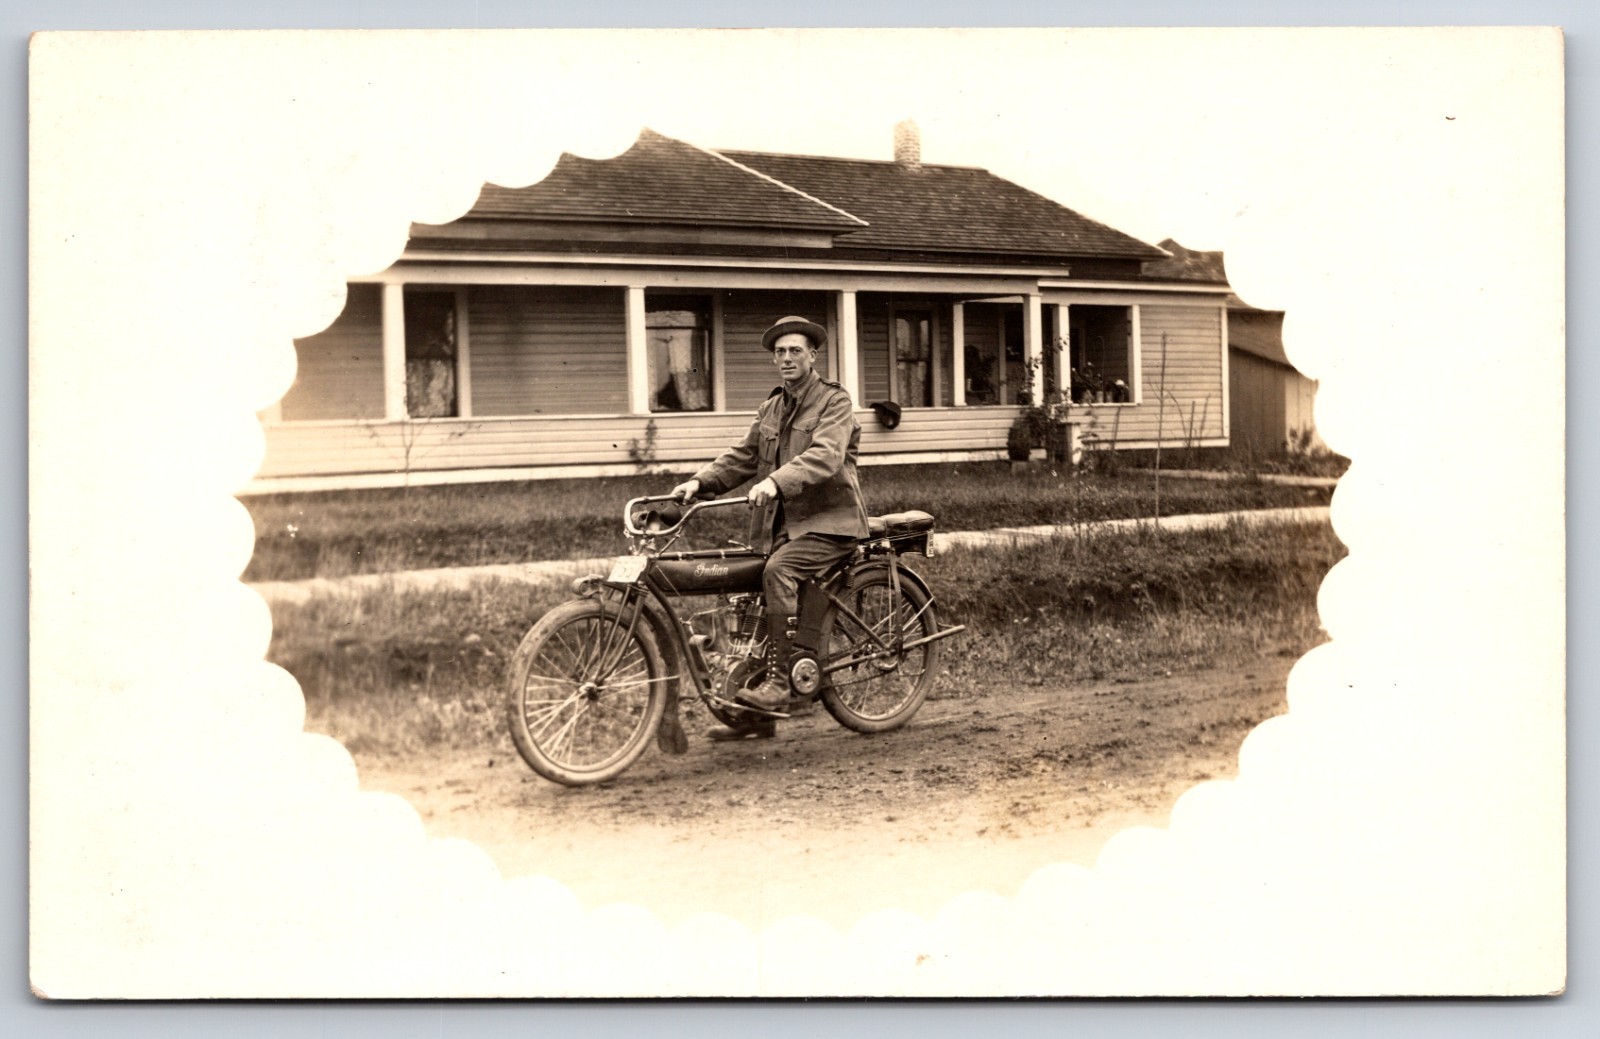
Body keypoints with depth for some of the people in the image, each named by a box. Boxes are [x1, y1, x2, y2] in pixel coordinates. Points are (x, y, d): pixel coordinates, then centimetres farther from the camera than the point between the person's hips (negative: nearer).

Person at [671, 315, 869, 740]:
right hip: (780, 524, 7)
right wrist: (700, 483, -4)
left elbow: (825, 456, -22)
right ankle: (758, 715, 8)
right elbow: (742, 456, 13)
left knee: (778, 571, -31)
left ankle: (781, 682, -29)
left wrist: (776, 481, -36)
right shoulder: (771, 409, 19)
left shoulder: (835, 402, -4)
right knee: (758, 601, -1)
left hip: (827, 521, -7)